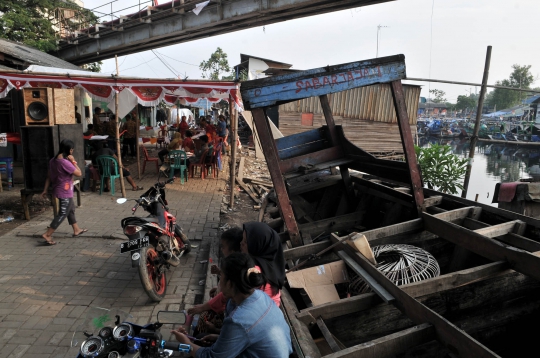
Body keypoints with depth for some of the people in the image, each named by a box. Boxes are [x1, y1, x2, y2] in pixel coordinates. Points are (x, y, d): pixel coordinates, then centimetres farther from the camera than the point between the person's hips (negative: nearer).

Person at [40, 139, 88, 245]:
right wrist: (73, 161, -13)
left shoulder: (53, 160, 4)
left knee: (71, 209, 22)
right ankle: (47, 235, -2)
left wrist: (45, 190, 13)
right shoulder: (65, 162, -24)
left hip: (59, 190, 10)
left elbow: (49, 176, 8)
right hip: (65, 192, -10)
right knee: (62, 214, -2)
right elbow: (79, 173, -19)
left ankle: (76, 230, 34)